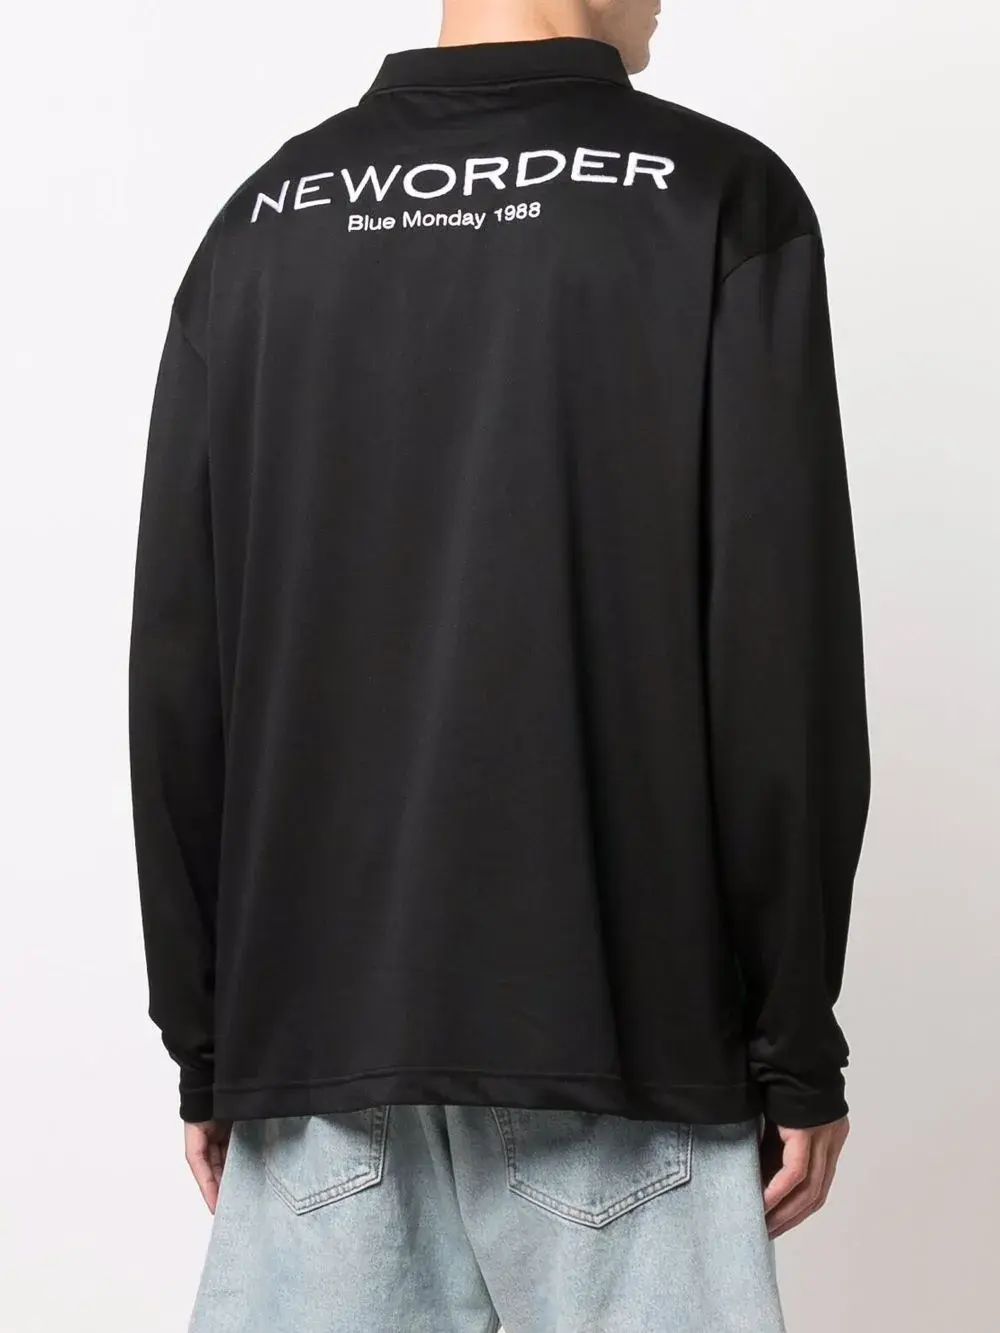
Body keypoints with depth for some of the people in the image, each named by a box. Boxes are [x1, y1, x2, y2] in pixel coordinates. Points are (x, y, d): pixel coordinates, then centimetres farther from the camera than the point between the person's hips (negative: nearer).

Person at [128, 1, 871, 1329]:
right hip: (617, 1022, -3)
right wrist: (798, 1043, -1)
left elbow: (178, 662, 5)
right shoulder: (719, 200, -3)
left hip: (314, 1021, 3)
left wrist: (202, 1030, 11)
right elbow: (782, 662, -8)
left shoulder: (267, 218, 6)